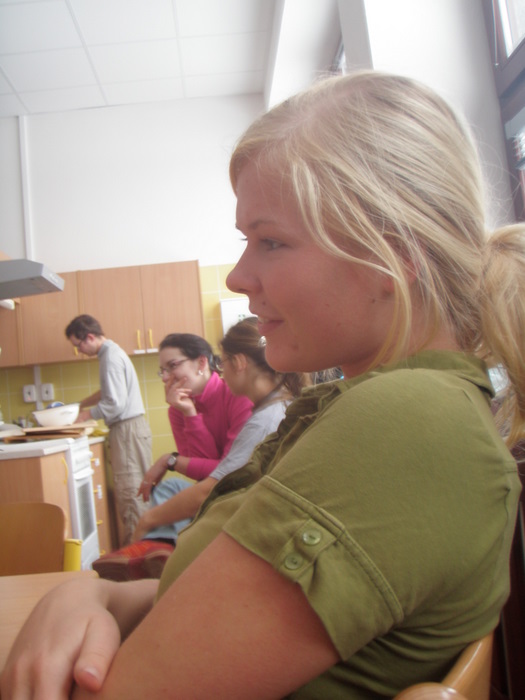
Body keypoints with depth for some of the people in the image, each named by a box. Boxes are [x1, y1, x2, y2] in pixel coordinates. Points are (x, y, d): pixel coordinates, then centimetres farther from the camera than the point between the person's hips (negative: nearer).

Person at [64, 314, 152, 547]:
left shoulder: (111, 357, -15)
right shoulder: (111, 352, 15)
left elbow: (116, 404, -20)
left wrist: (87, 414, -6)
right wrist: (81, 404, 23)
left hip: (128, 429, -10)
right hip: (126, 428, 10)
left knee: (129, 493, -4)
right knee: (132, 492, 12)